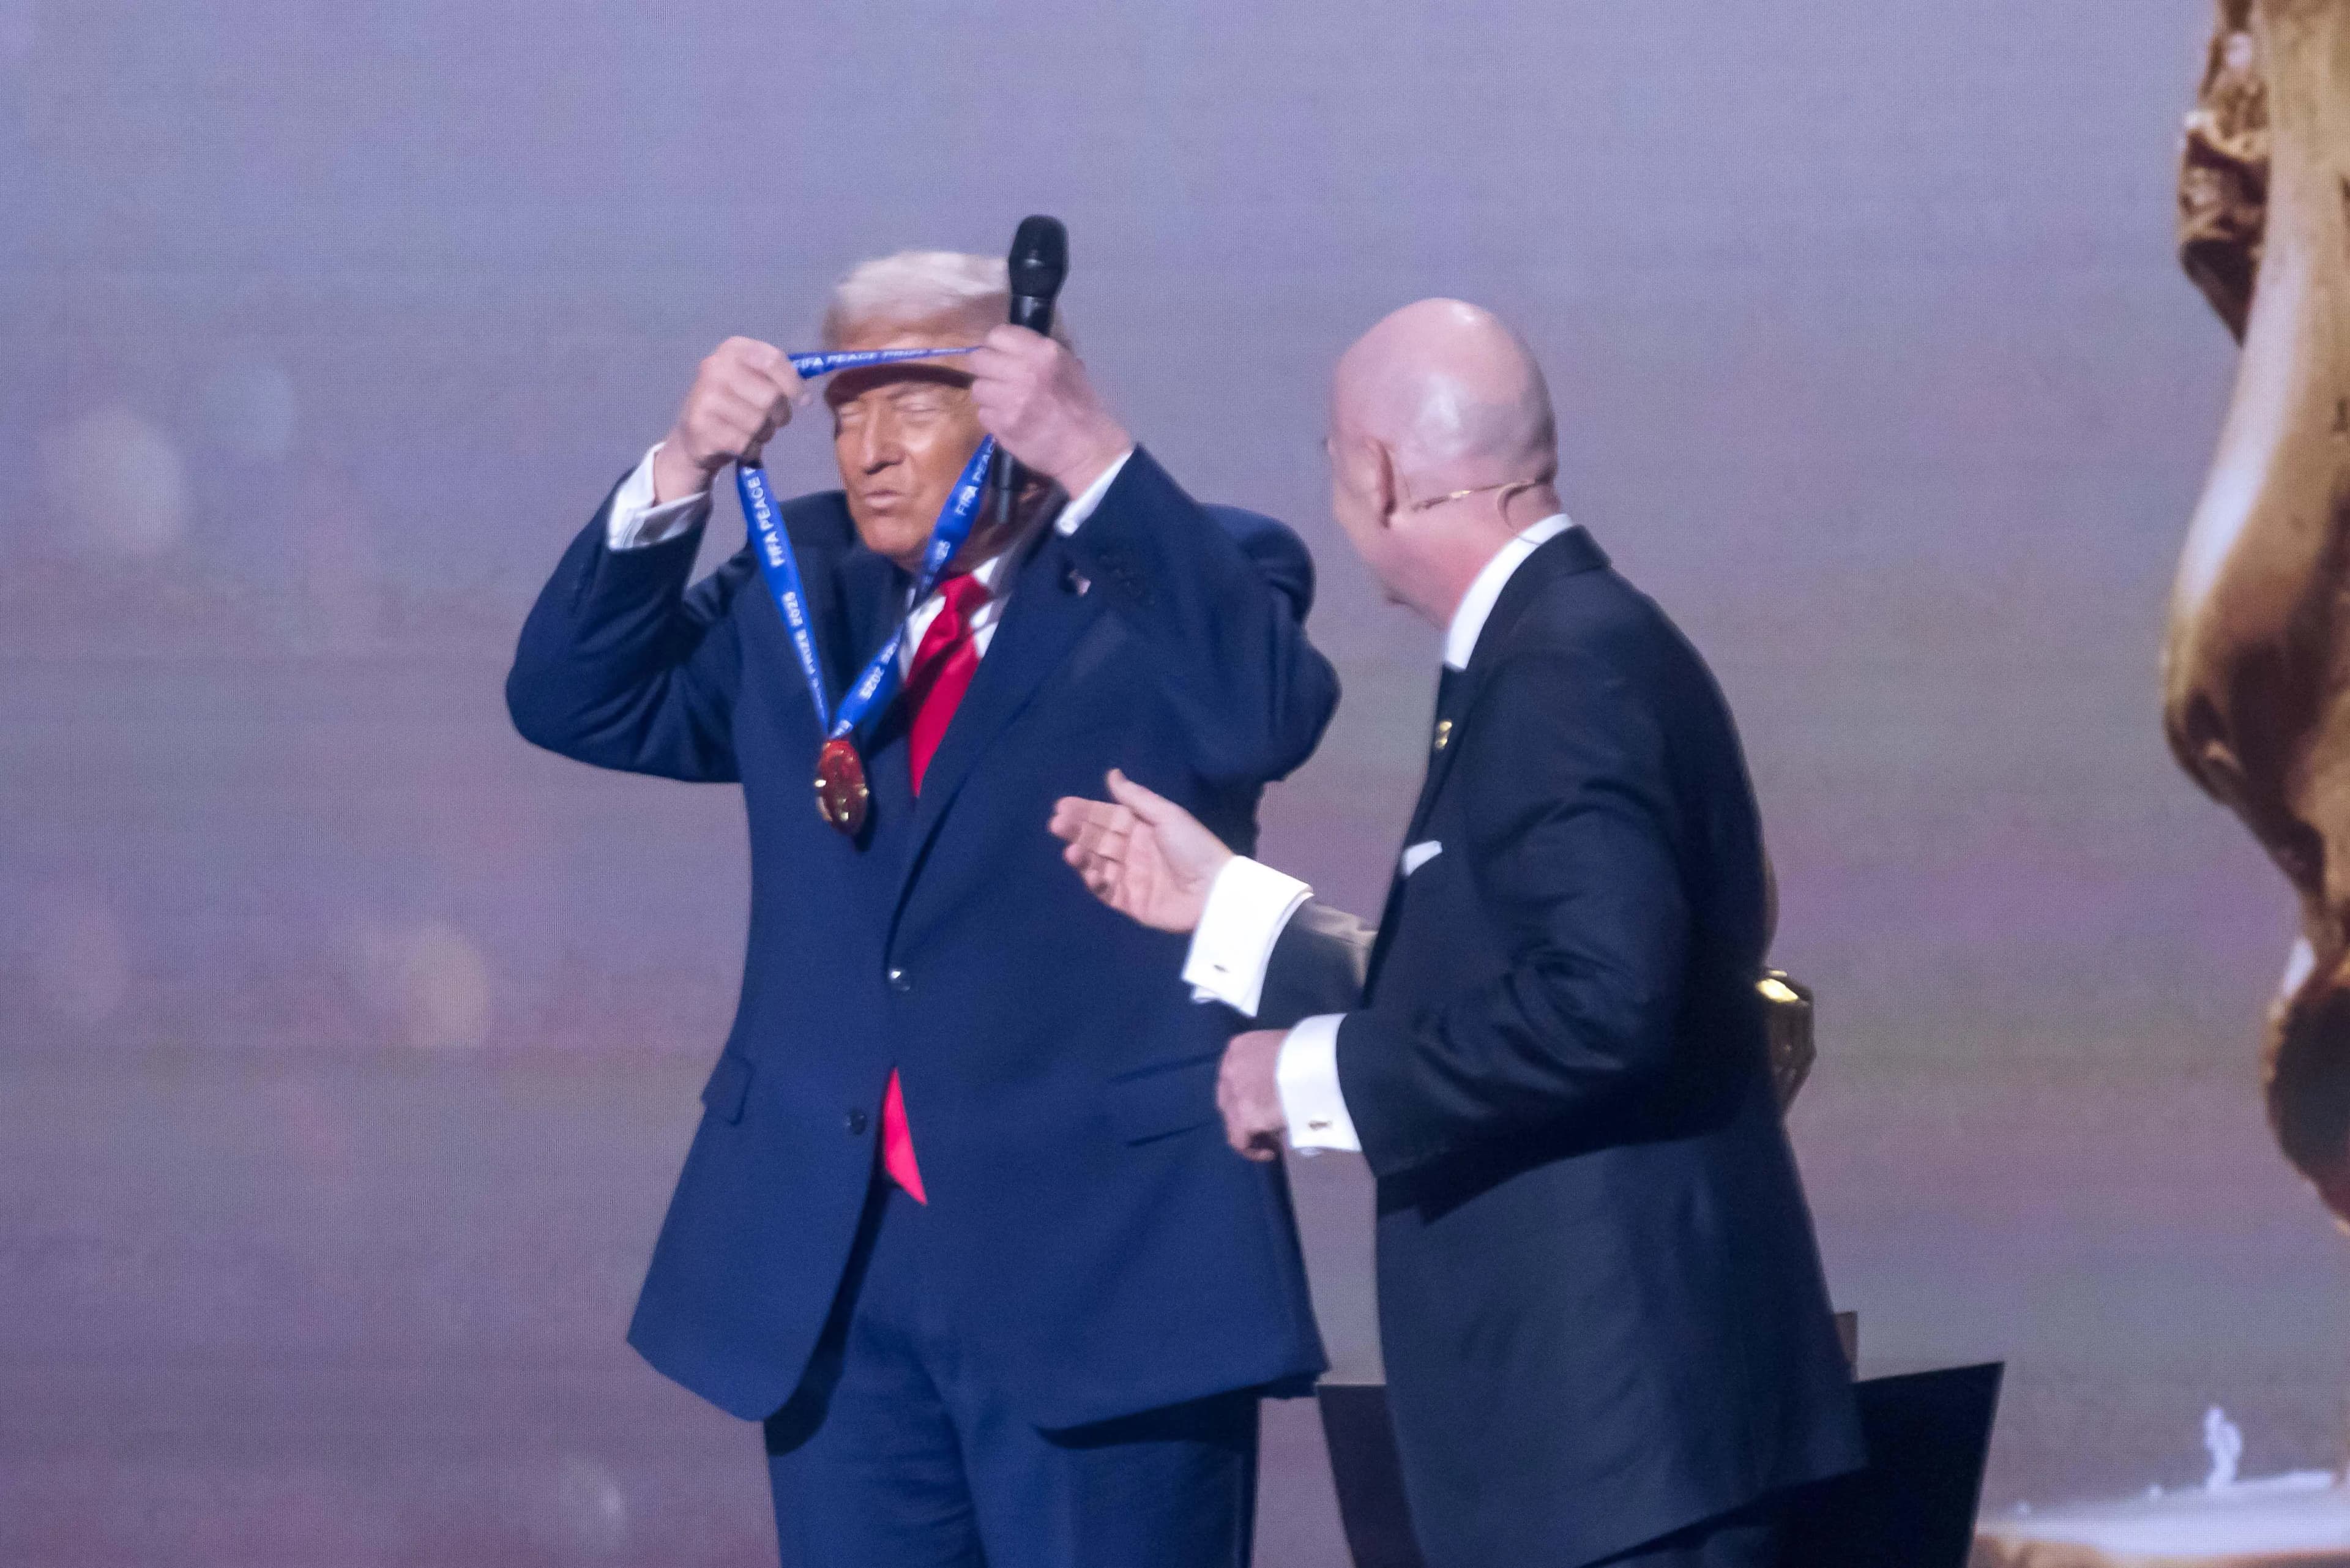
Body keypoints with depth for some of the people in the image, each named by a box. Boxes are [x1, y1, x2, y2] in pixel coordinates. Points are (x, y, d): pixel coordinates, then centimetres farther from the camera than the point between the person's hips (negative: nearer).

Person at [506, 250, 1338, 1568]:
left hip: (1100, 1259, -5)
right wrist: (680, 473, -5)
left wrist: (1099, 465, -25)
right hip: (833, 1265, 5)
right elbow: (579, 702, 8)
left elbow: (1270, 713, -21)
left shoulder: (1183, 578, -1)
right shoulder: (804, 592, 14)